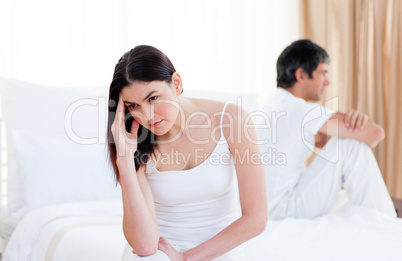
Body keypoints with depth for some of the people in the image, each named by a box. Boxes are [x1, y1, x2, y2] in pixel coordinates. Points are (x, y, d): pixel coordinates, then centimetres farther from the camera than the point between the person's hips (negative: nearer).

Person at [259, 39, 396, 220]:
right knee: (351, 145, -16)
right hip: (281, 210, -10)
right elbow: (375, 133, -22)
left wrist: (354, 117, -10)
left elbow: (324, 140, 10)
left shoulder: (279, 102, 11)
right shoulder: (296, 109, -20)